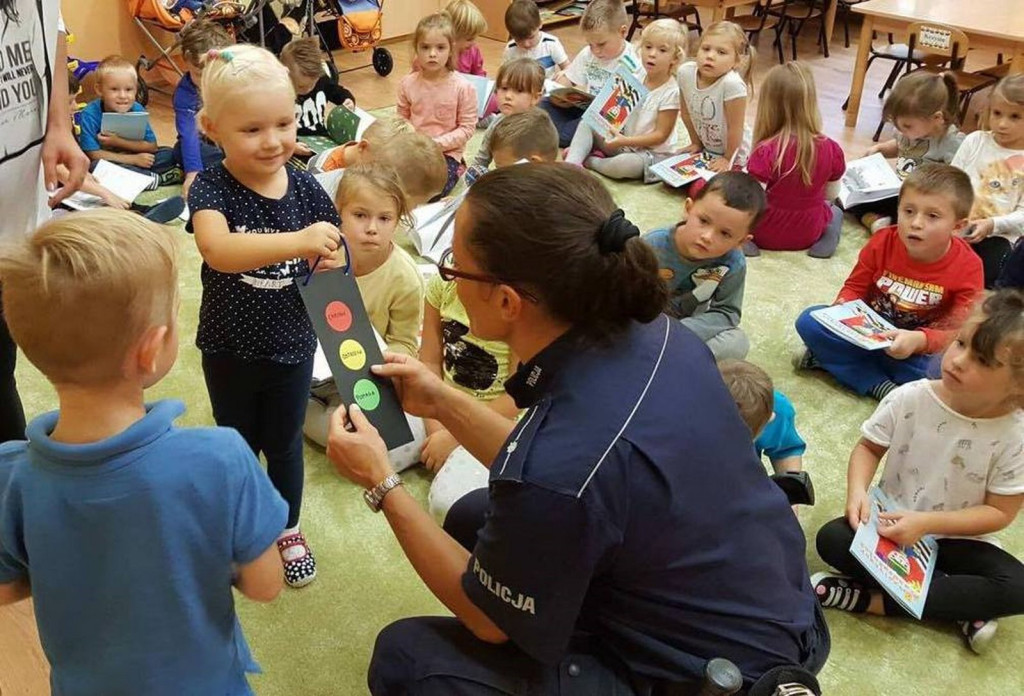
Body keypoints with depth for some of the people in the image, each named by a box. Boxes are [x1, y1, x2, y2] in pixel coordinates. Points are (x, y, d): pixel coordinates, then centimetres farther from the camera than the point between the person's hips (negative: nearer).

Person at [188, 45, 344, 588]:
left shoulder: (306, 189, -10)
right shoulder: (211, 188, -19)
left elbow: (328, 258, 3)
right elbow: (217, 250, -40)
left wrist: (329, 262, -20)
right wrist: (297, 241, -52)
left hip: (291, 345, 2)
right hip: (229, 349, -1)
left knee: (284, 444, 20)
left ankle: (287, 530, 43)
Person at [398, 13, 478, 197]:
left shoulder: (463, 88, -13)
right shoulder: (407, 84, -2)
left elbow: (467, 128, -9)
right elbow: (402, 120, 9)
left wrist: (437, 144, -18)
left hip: (447, 152, -3)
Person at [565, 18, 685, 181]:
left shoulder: (671, 92, -18)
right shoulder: (637, 78, 1)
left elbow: (661, 135, -19)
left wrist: (625, 141, -26)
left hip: (653, 153, -7)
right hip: (623, 141, 7)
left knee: (627, 164, -38)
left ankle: (589, 162, -9)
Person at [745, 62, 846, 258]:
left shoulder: (766, 152, -27)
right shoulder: (831, 149, -13)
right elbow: (831, 195, 2)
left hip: (766, 235, -3)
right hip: (809, 234, 3)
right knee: (834, 210, 35)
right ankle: (829, 237, 3)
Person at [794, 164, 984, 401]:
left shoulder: (968, 268, -16)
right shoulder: (882, 243, -11)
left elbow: (958, 332, -19)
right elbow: (855, 287, 3)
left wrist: (918, 340, -39)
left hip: (917, 349, -2)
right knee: (809, 321, -21)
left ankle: (831, 356, -24)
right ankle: (880, 386, -27)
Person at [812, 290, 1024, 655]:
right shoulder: (910, 399, -16)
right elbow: (869, 447, -2)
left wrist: (926, 523, -24)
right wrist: (858, 492, -23)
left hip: (957, 539, -1)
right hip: (892, 523, 1)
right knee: (833, 539, -25)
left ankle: (870, 599, -24)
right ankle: (964, 604, -19)